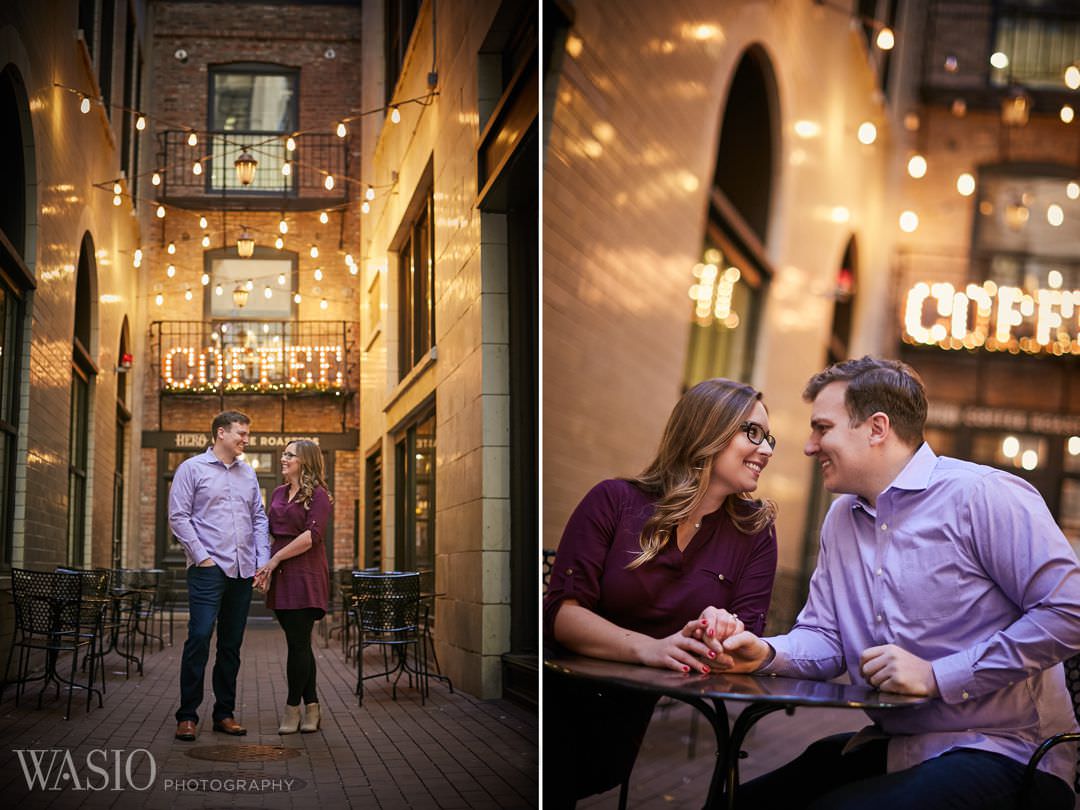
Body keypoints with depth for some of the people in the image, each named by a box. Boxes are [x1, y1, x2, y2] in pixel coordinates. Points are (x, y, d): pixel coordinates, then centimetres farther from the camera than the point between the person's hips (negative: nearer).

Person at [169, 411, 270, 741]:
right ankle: (187, 716, -5)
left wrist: (262, 560, 7)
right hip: (208, 569, -5)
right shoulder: (193, 469, 0)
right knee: (199, 637, -12)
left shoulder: (247, 473, 17)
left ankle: (224, 713, 16)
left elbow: (259, 518, 18)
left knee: (232, 644, 8)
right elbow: (178, 517, -5)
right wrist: (202, 556, -11)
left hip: (242, 571, 6)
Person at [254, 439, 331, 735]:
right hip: (281, 576, 7)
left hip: (305, 575, -7)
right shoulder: (278, 494, 17)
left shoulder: (317, 495, -5)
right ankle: (311, 707, 14)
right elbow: (272, 532, 18)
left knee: (299, 643, -4)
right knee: (299, 643, 8)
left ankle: (292, 708, 5)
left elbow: (312, 536, -15)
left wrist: (275, 559, -11)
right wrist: (265, 567, 4)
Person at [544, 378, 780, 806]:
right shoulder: (614, 500, 0)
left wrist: (725, 633, -25)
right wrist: (648, 648, -24)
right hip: (568, 698, -2)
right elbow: (560, 611, -8)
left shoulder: (755, 530, 8)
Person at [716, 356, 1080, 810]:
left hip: (1004, 754, -7)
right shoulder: (841, 518, 13)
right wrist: (766, 653, -11)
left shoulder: (983, 496, -13)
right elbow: (825, 637, 13)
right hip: (891, 749, 7)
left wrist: (937, 676, -18)